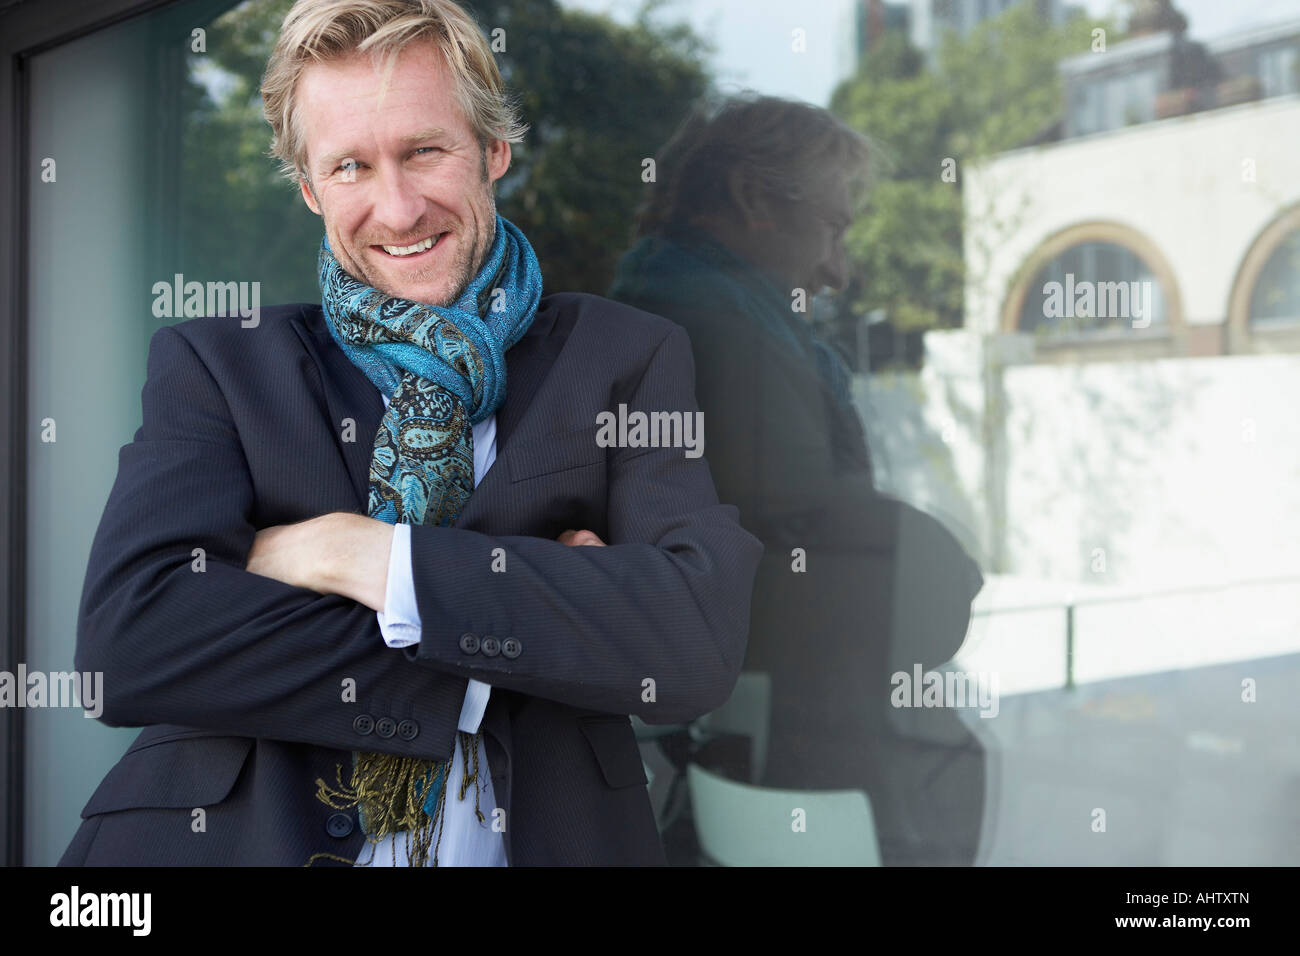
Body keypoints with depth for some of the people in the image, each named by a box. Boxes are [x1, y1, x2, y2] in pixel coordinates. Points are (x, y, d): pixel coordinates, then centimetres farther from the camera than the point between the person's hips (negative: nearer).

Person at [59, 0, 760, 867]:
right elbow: (123, 643, -9)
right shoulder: (213, 363, 6)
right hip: (243, 837, 1)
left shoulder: (627, 358, 6)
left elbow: (701, 643, -8)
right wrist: (501, 649, -12)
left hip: (539, 837, 0)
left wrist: (370, 559, -11)